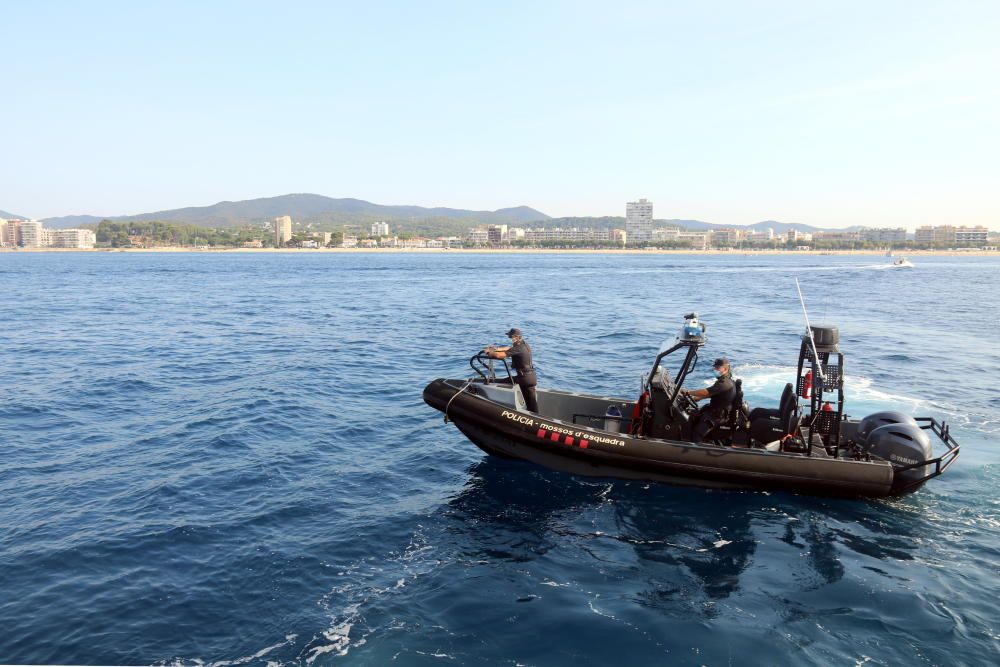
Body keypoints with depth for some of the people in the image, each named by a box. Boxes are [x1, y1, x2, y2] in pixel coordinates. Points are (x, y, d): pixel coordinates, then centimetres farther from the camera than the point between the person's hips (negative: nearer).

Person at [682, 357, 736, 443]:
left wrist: (688, 393, -20)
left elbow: (706, 392, -28)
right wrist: (695, 398, 9)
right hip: (714, 409, 11)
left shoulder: (725, 383, -23)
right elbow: (709, 393, 19)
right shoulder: (723, 380, 12)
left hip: (718, 415, -11)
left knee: (696, 433, -21)